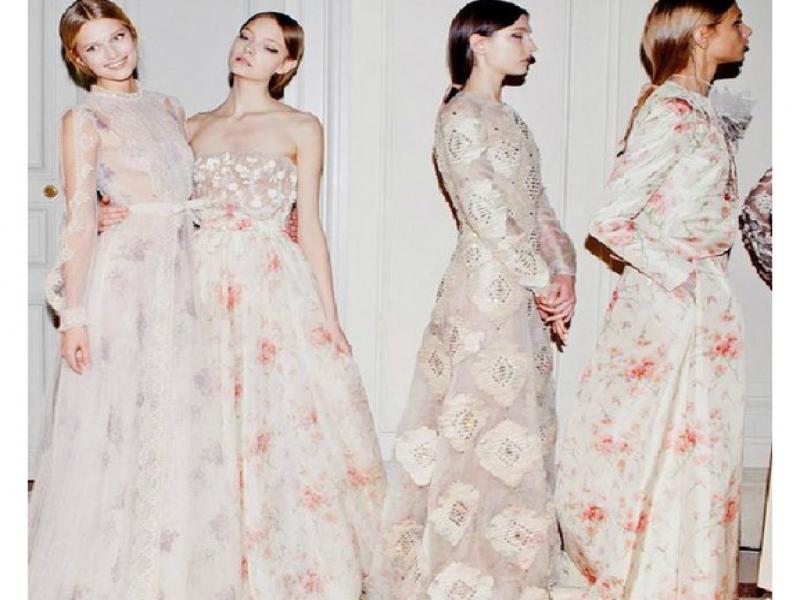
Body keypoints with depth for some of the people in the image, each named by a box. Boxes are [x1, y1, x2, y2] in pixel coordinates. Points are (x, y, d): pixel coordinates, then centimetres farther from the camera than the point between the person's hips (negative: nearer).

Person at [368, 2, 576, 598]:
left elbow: (539, 206, 13)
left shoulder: (509, 118, 18)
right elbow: (485, 211, -16)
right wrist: (541, 280, -12)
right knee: (486, 428, -4)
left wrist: (563, 272, -1)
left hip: (524, 296, 9)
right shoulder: (461, 115, -9)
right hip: (486, 289, -9)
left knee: (518, 431, 12)